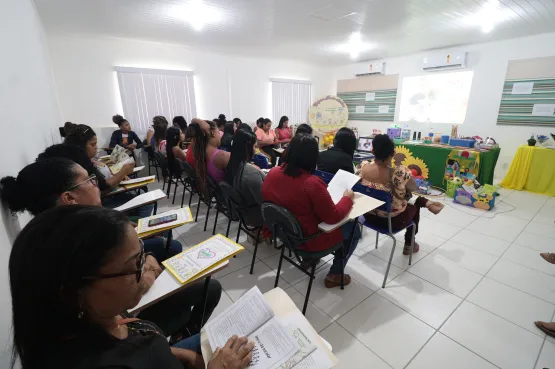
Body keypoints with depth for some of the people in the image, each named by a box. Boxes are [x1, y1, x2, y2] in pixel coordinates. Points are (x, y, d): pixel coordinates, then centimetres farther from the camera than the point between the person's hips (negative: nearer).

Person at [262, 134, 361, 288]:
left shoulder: (273, 173, -10)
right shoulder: (312, 183, -31)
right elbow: (334, 217, -21)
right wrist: (347, 198, -4)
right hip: (308, 238, -7)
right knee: (354, 229, 13)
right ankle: (334, 274, 20)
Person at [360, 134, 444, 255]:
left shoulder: (363, 167, -19)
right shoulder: (400, 173, -32)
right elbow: (414, 188, -9)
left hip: (369, 216, 4)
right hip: (392, 221, -4)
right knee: (415, 202, 30)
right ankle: (408, 245, 44)